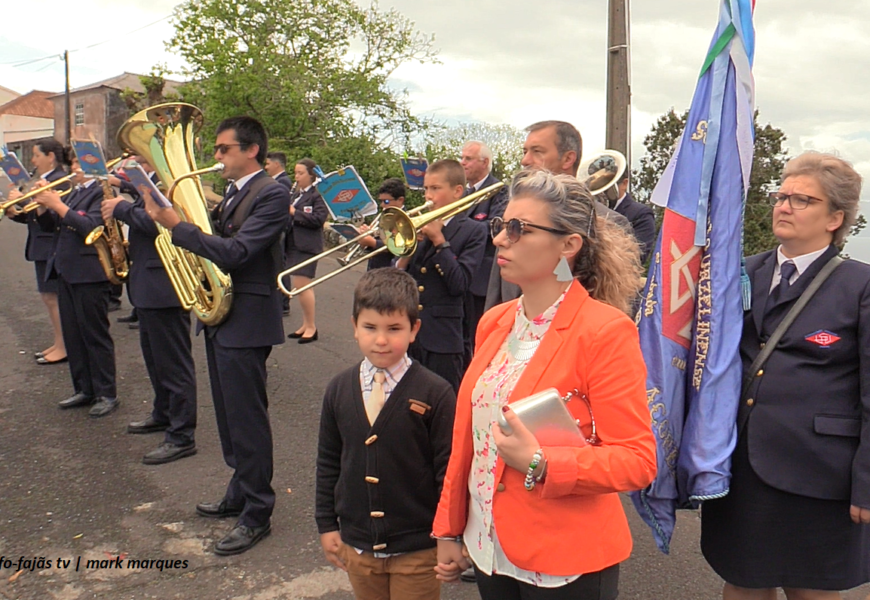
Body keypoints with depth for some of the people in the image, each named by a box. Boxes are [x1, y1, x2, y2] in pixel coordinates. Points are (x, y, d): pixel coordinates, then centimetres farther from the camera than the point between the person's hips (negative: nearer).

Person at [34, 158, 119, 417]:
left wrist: (57, 205, -20)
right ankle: (84, 389, 23)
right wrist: (42, 205, -1)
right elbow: (49, 225, 16)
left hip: (89, 273, -8)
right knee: (73, 335, 13)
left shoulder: (101, 192, -9)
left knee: (95, 335, -2)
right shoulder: (72, 193, 16)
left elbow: (90, 226, -23)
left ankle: (107, 394, 7)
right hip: (65, 272, 9)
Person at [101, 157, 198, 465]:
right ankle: (163, 414, 38)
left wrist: (120, 208, -16)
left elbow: (156, 222, -28)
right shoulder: (149, 185, 15)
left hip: (163, 286, -11)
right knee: (155, 357, 22)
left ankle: (182, 437, 2)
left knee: (173, 363, -5)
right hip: (149, 286, 11)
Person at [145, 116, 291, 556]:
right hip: (219, 316, 9)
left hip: (246, 320, -9)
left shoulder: (271, 194, -14)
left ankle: (257, 514, 11)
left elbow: (235, 252, -24)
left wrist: (175, 224, -25)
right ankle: (240, 494, 34)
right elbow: (215, 243, 14)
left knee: (246, 418, -2)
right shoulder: (233, 192, 15)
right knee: (230, 416, 18)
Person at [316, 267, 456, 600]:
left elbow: (449, 469, -11)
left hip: (417, 548, -4)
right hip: (356, 545, 4)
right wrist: (327, 524, 8)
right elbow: (328, 461, 6)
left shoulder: (435, 393, -16)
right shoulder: (339, 390, -2)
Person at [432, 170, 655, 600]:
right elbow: (467, 435, 9)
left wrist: (539, 464, -28)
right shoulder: (493, 323, 3)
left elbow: (637, 460, -17)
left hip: (567, 564, -5)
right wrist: (449, 530, 13)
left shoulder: (606, 330, -17)